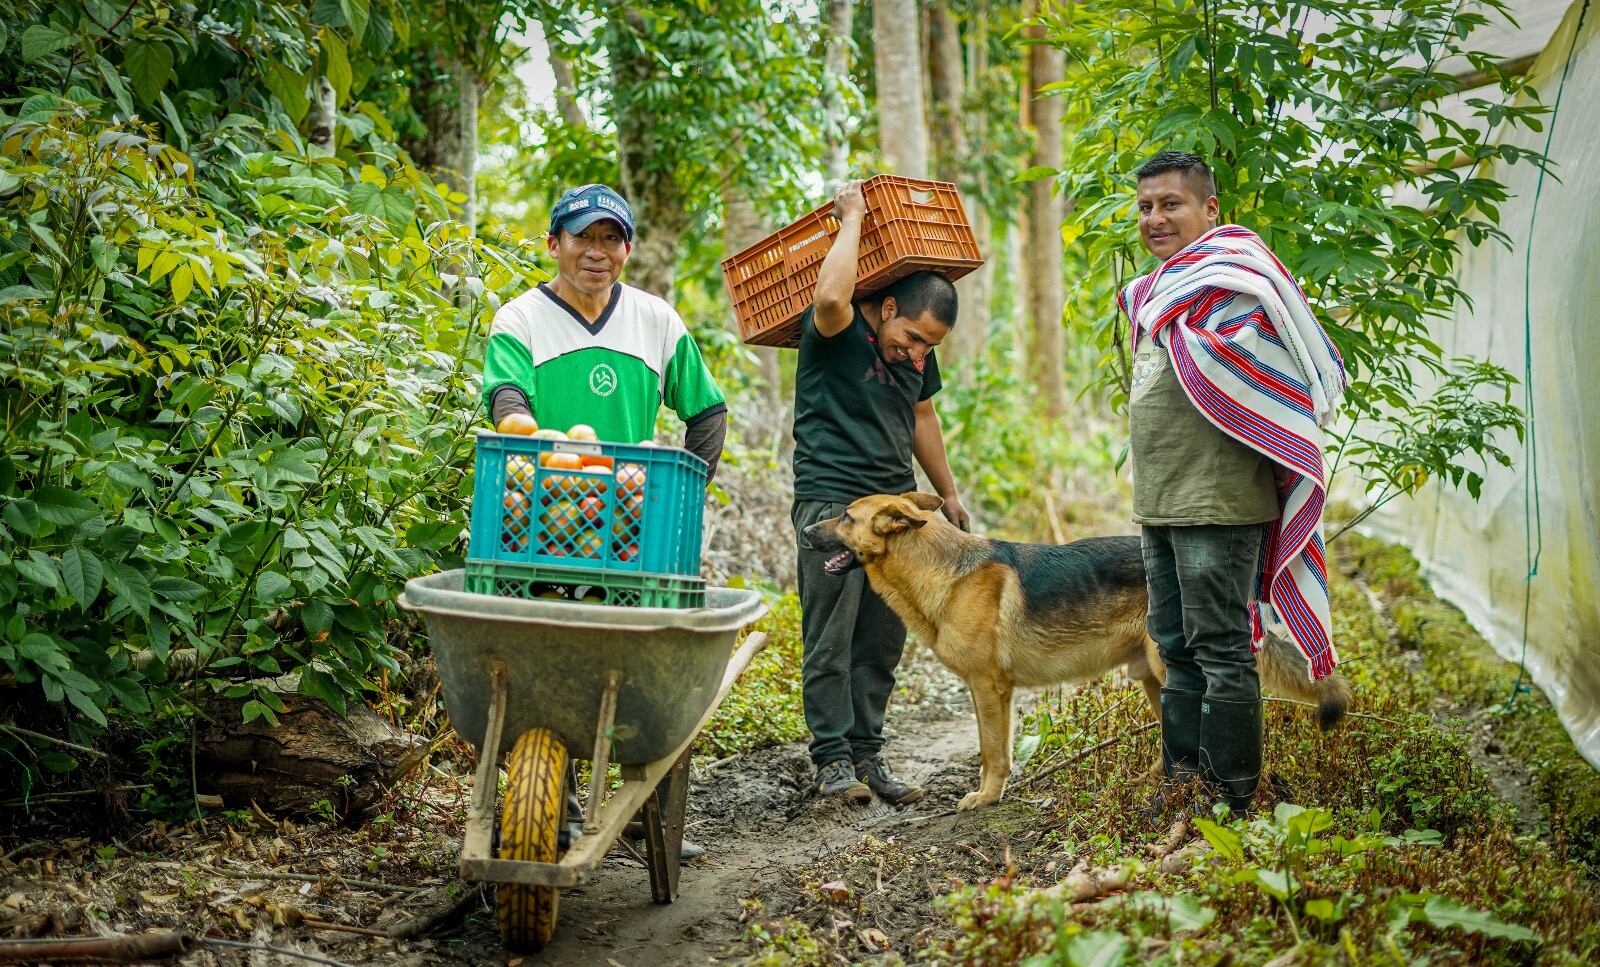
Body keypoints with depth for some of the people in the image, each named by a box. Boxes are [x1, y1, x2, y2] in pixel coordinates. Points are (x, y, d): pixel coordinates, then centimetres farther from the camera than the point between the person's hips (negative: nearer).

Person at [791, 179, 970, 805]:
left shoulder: (918, 349, 12)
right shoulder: (836, 332, -9)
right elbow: (830, 296, -34)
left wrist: (948, 493, 30)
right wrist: (852, 219, -20)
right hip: (831, 502, -7)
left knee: (882, 644, 8)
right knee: (830, 642, -5)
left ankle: (867, 755, 16)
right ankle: (833, 758, 3)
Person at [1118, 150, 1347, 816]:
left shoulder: (1231, 276, -10)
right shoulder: (1154, 292, 18)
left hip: (1216, 503, -9)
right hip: (1159, 506, 9)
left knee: (1221, 653, -4)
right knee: (1178, 651, 16)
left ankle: (1232, 804, 4)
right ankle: (1182, 780, 26)